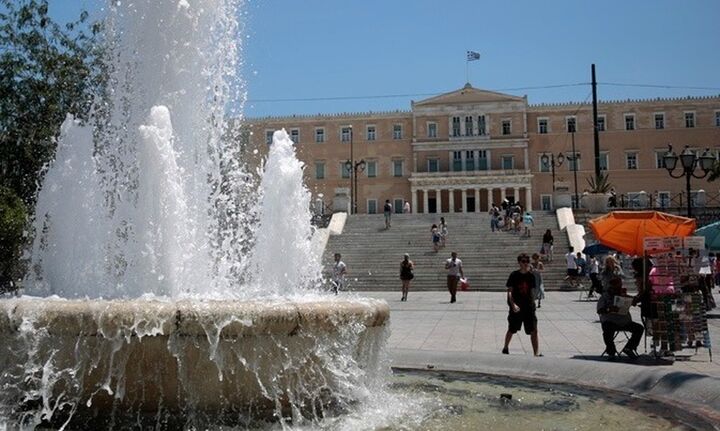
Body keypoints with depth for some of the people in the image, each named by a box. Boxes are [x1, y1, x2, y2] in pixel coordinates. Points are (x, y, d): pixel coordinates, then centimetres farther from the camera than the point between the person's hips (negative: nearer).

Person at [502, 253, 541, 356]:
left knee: (534, 331, -4)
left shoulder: (531, 275, 2)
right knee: (511, 330, 13)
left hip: (528, 307, 2)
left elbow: (531, 291, 12)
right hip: (516, 308, -2)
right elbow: (510, 291, -10)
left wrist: (532, 303, 9)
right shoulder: (514, 275, -8)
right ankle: (506, 348, 36)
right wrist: (513, 304, -22)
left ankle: (536, 353, -1)